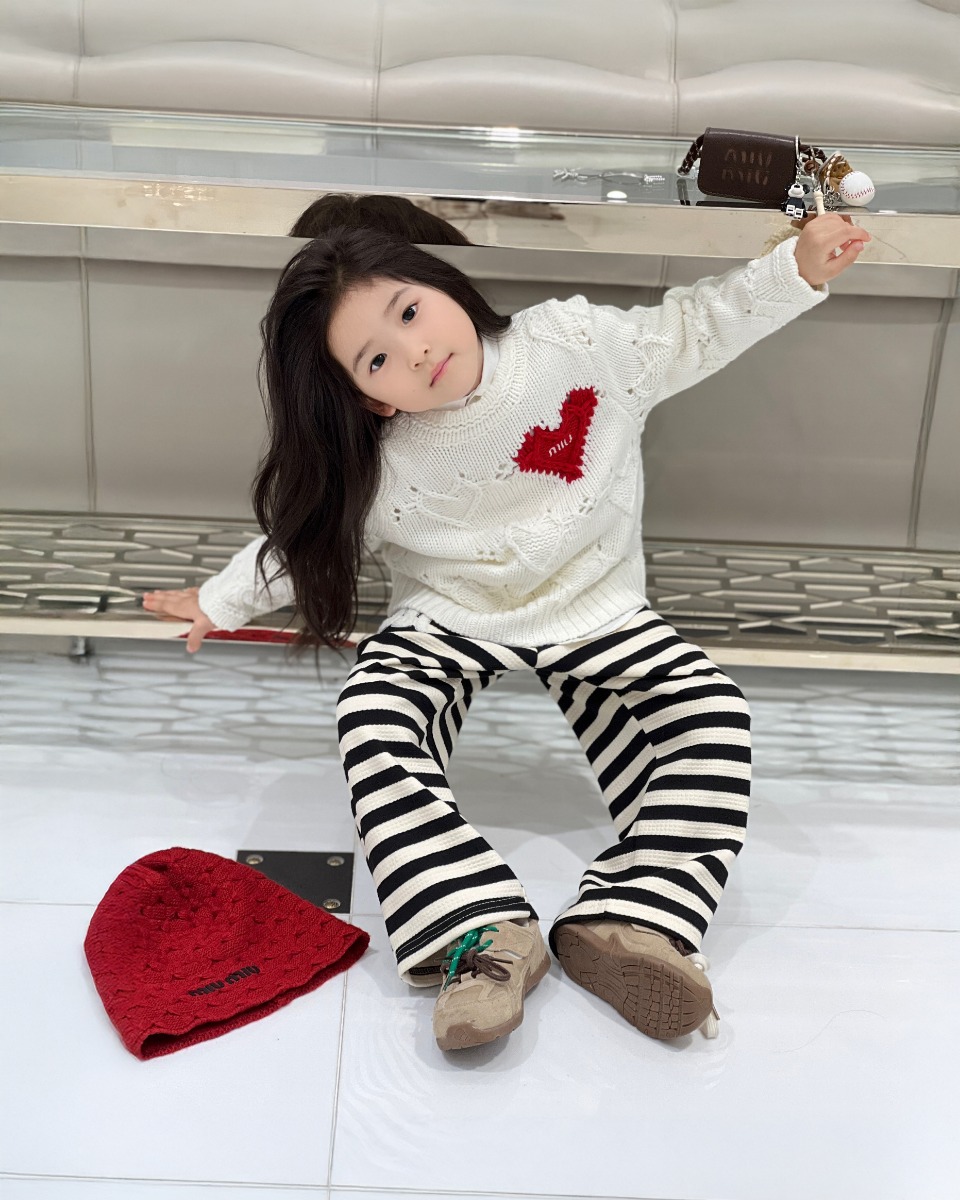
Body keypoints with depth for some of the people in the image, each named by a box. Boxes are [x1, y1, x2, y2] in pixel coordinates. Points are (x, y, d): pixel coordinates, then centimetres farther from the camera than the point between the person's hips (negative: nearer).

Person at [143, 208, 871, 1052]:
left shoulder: (578, 344, -14)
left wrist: (797, 269, -8)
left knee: (712, 716, -20)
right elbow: (300, 537, 2)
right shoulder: (381, 467, -16)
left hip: (593, 611, 1)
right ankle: (485, 934, -35)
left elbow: (692, 334, -2)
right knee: (373, 721, -29)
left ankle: (624, 921, -27)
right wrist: (219, 603, 5)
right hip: (449, 623, -1)